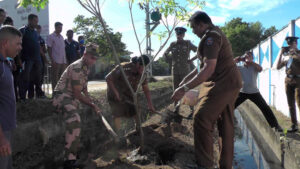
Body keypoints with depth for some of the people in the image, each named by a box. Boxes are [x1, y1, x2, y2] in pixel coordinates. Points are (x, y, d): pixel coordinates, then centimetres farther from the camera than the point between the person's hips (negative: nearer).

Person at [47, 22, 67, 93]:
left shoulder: (61, 37, 16)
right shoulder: (51, 36, -2)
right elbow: (49, 49, -7)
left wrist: (65, 60, 12)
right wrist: (52, 60, -15)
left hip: (63, 61, 6)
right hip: (56, 61, -6)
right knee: (55, 77, -1)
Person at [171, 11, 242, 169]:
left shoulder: (210, 36, -15)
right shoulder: (216, 34, 19)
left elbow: (208, 69, -26)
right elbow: (203, 64, 23)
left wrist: (185, 88, -27)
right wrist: (186, 78, 21)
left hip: (222, 84, -11)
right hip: (230, 83, 11)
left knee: (201, 119, -14)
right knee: (226, 124, 12)